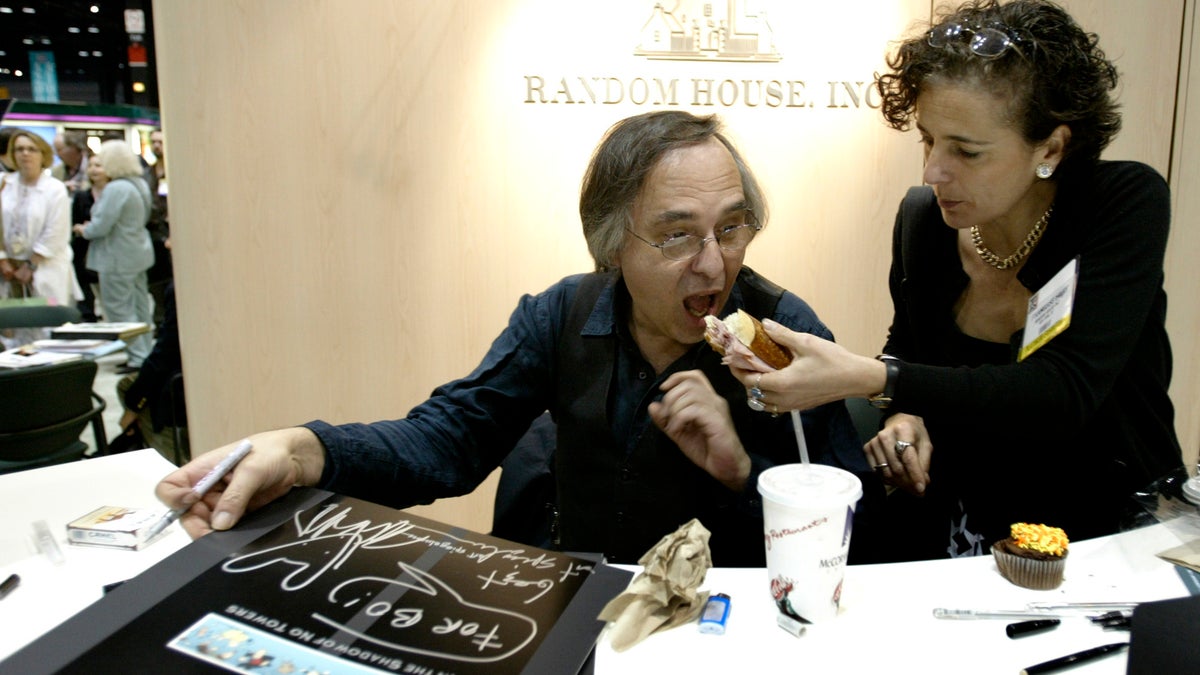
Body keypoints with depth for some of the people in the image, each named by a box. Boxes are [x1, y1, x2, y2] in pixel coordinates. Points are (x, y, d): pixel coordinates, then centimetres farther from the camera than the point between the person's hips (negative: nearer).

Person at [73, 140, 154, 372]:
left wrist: (84, 230, 0)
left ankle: (138, 357, 0)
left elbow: (102, 225, -22)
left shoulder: (115, 189, -21)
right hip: (139, 254, 10)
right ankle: (144, 352, 22)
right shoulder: (139, 184, 8)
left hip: (118, 259, -9)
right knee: (139, 305, 14)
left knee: (119, 309, -1)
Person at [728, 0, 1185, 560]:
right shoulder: (921, 218, -5)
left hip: (1114, 530, -3)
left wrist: (868, 379, -34)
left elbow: (1064, 393, -28)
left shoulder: (1127, 204, -16)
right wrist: (905, 412, -7)